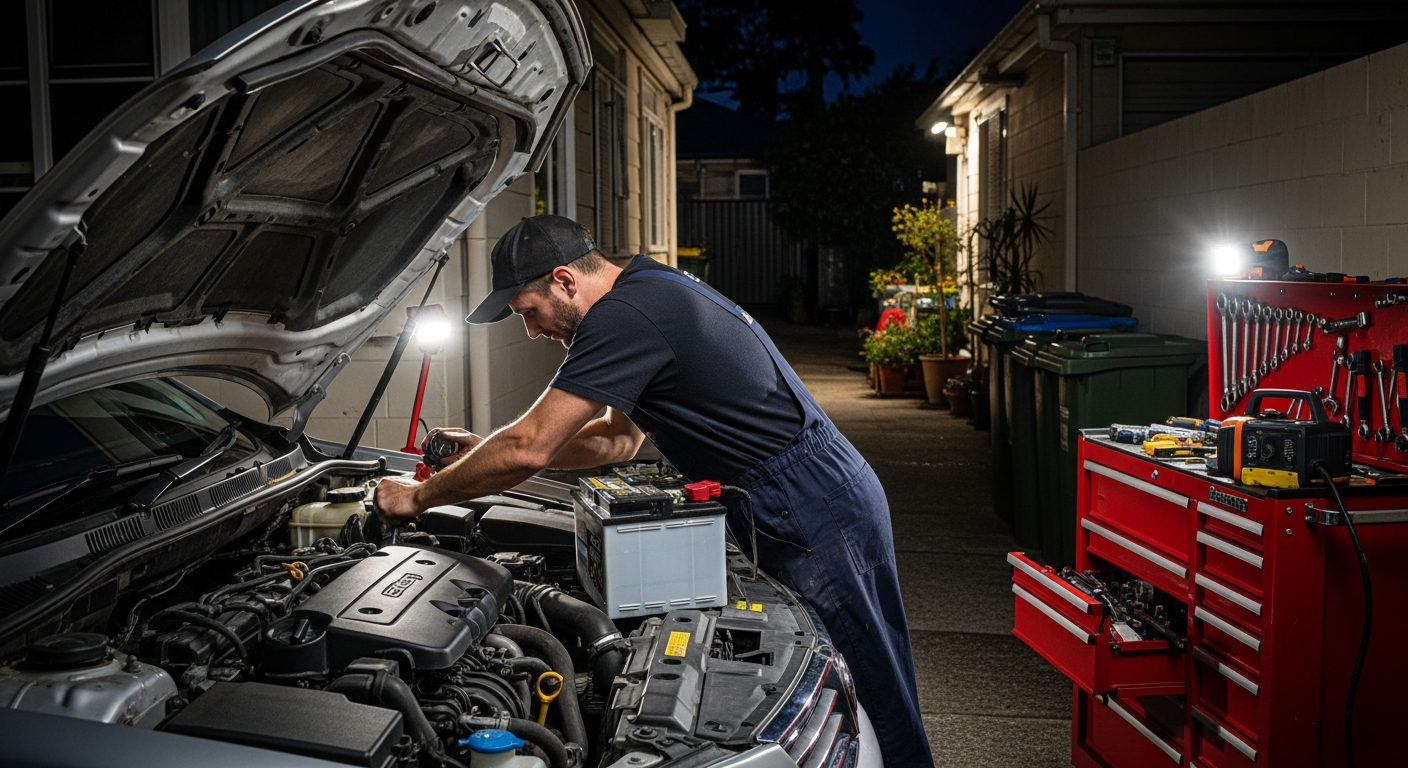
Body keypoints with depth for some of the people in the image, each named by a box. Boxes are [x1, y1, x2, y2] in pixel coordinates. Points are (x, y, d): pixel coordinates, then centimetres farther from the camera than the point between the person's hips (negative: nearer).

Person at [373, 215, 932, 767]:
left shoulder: (624, 316, -19)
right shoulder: (653, 290, 15)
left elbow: (528, 449, -20)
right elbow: (620, 438, 21)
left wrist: (418, 496, -4)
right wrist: (485, 450, 17)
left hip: (818, 521, -11)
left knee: (878, 713, 0)